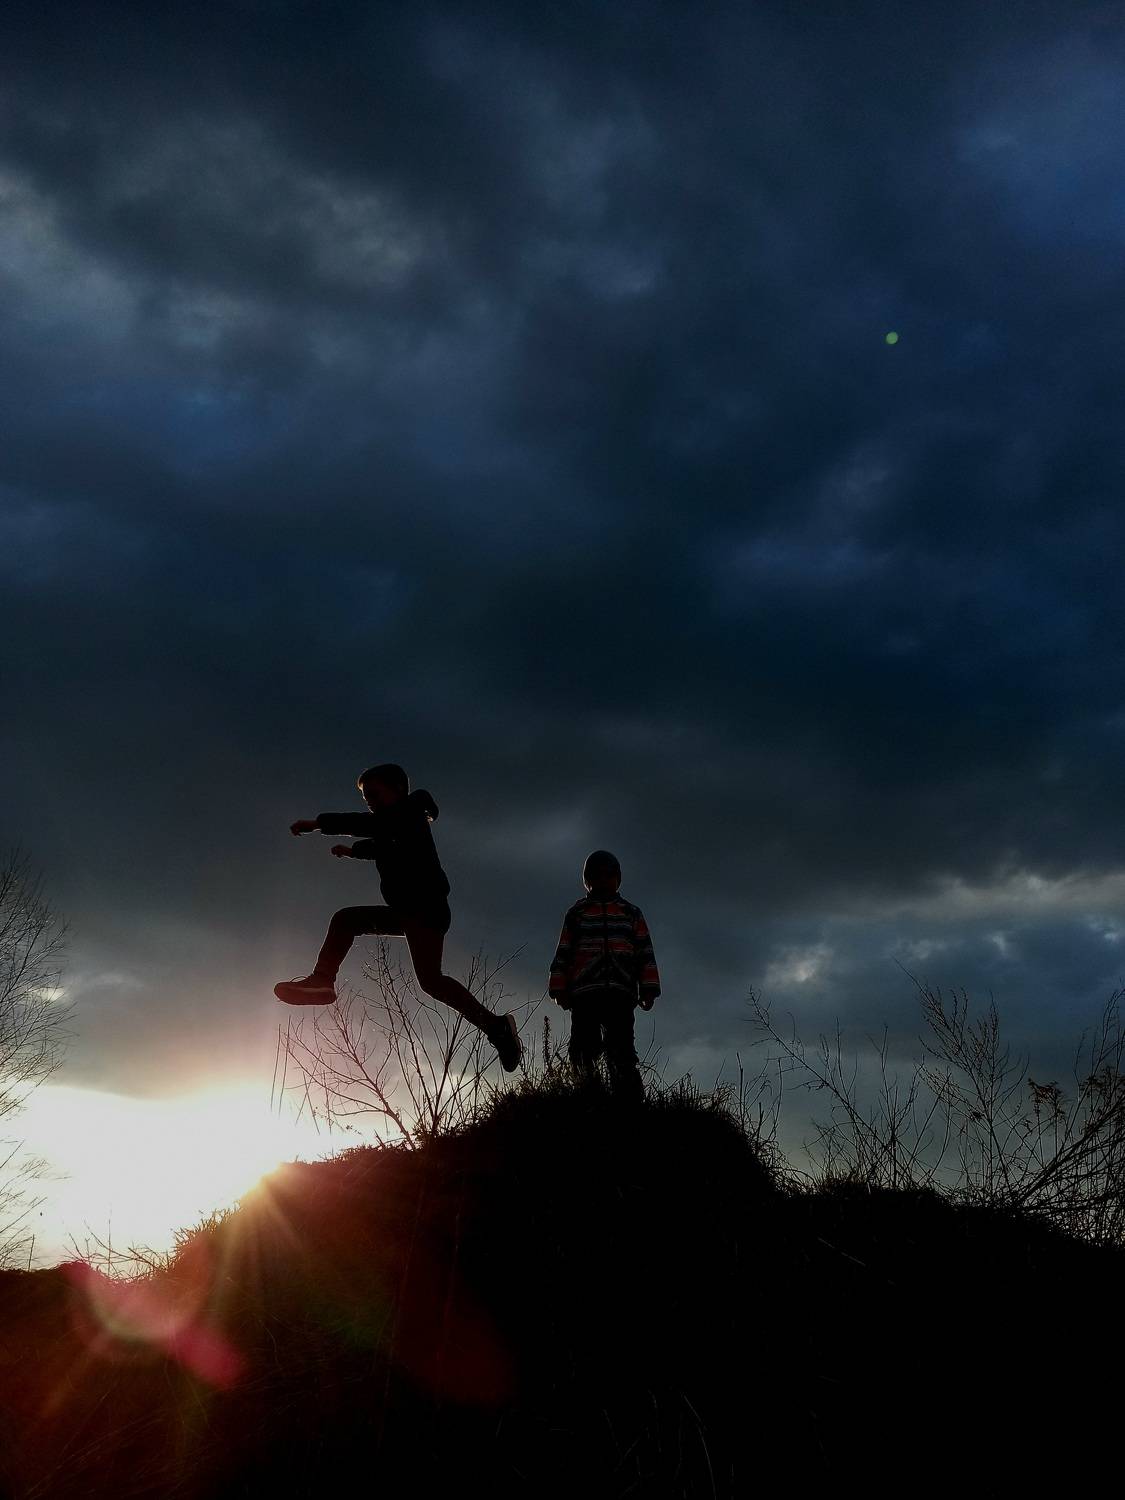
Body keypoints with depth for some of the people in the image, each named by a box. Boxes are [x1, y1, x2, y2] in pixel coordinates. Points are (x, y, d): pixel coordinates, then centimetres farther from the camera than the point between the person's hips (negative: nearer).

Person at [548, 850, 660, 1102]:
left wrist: (648, 988, 2)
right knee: (584, 1049, -7)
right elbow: (563, 952, 14)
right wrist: (560, 989, 4)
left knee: (622, 1053, -10)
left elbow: (645, 951, 14)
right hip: (584, 993, 0)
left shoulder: (631, 913, 21)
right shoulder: (577, 913, 19)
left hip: (621, 993, 0)